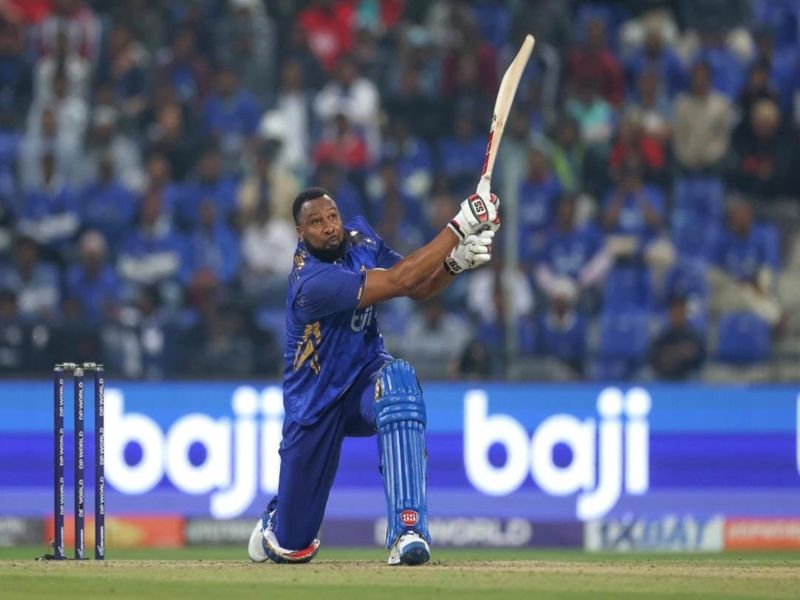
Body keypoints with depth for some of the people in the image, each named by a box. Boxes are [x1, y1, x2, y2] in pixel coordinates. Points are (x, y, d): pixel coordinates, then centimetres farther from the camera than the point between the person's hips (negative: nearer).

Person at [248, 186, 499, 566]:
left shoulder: (359, 241, -6)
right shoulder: (311, 282, -29)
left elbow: (420, 289, -6)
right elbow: (399, 281, -34)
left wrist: (454, 262, -27)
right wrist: (459, 227, -35)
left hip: (364, 377, 4)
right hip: (315, 403, -4)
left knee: (398, 379, -37)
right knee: (292, 547, 3)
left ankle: (407, 533, -41)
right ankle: (276, 522, 49)